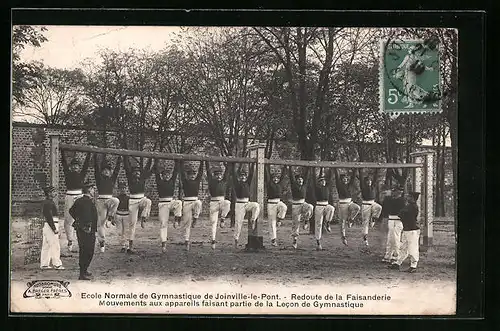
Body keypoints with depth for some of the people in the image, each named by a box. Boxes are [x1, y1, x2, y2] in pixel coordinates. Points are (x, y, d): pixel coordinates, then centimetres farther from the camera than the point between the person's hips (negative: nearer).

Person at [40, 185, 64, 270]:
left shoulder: (48, 202, 16)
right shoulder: (48, 203, -16)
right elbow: (49, 217, -21)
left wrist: (55, 228, 23)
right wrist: (54, 229, -21)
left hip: (47, 226, 10)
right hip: (50, 225, -10)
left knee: (46, 246, 11)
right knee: (55, 246, -8)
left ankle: (44, 264, 14)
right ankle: (57, 264, -6)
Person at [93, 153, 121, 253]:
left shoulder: (112, 179, 13)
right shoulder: (99, 178, 8)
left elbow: (117, 168, 10)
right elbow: (96, 167, 0)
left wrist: (119, 158, 7)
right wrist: (95, 155, -5)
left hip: (109, 199, 1)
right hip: (100, 201, -1)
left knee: (116, 201, -36)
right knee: (101, 222, -1)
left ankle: (110, 218, -20)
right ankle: (102, 241, 6)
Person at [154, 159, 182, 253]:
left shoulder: (172, 181, 9)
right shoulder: (159, 181, 3)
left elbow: (176, 170, 7)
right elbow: (156, 170, -4)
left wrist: (177, 162, 4)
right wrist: (156, 160, -6)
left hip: (171, 202, 2)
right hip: (162, 204, -2)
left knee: (179, 203, -33)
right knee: (163, 224, -3)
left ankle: (177, 220, -18)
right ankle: (163, 243, -1)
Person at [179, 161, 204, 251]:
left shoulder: (197, 181, 11)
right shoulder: (185, 181, 4)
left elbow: (200, 171, 11)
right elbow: (182, 171, -2)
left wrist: (201, 162, 10)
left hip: (195, 201, 2)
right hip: (186, 202, -2)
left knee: (198, 203, -37)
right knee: (187, 223, 0)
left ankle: (195, 219, -18)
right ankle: (186, 241, 7)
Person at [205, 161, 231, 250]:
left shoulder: (224, 181, 9)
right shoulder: (211, 181, 4)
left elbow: (227, 171, 6)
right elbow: (208, 170, -1)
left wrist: (226, 164, 1)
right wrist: (207, 161, -4)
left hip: (222, 202, 1)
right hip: (213, 203, -1)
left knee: (227, 203, -36)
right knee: (213, 223, -2)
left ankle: (222, 219, -19)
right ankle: (213, 240, 3)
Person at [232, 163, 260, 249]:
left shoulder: (247, 183, 12)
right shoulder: (237, 183, 2)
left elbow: (251, 174, 9)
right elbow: (234, 174, -7)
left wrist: (252, 165, 6)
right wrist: (233, 165, -9)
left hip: (247, 203, 4)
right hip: (239, 204, -4)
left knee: (256, 205, -28)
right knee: (238, 222, -4)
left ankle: (252, 220, -18)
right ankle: (236, 239, 3)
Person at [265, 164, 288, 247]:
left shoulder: (279, 184, 12)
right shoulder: (269, 183, 1)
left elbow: (283, 174, 16)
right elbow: (267, 173, -4)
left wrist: (285, 167, 14)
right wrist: (267, 165, -3)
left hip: (279, 202, 4)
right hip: (271, 204, -4)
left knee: (284, 207, -34)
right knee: (272, 223, -2)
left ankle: (279, 220, -9)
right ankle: (273, 239, 4)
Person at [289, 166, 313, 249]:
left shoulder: (304, 185, 7)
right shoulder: (294, 185, 0)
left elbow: (306, 175, 10)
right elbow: (291, 175, -5)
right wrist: (290, 167, -6)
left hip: (303, 204, 2)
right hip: (295, 206, -2)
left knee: (310, 207, -33)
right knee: (295, 223, -1)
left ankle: (306, 220, -9)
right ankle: (294, 240, 7)